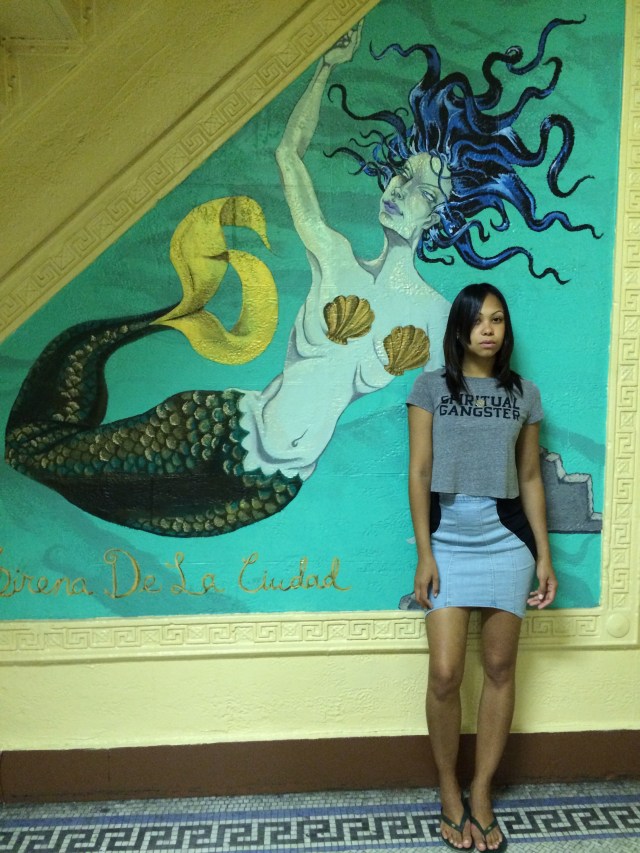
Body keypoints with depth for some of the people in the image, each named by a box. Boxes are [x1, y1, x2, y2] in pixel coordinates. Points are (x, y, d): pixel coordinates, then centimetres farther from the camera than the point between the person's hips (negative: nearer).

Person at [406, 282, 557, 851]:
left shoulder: (524, 395, 9)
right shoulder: (431, 387, 2)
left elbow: (531, 478, 9)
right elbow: (419, 472, -1)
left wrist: (544, 556, 4)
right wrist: (424, 554, -7)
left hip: (507, 538, 2)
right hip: (448, 537, -2)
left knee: (500, 668, 7)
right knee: (445, 675, -4)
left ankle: (482, 793, 24)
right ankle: (449, 790, 19)